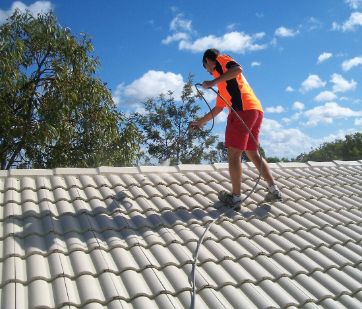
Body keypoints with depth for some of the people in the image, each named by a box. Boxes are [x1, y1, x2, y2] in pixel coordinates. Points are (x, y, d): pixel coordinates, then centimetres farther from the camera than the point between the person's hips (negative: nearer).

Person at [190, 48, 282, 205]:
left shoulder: (221, 59, 10)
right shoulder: (222, 85, 33)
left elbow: (238, 69, -13)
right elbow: (218, 108, 37)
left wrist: (213, 82, -10)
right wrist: (200, 122, 42)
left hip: (243, 109, -9)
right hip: (256, 110, 9)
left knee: (234, 153, -3)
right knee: (253, 154, 12)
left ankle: (235, 196, 0)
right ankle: (274, 190, 10)